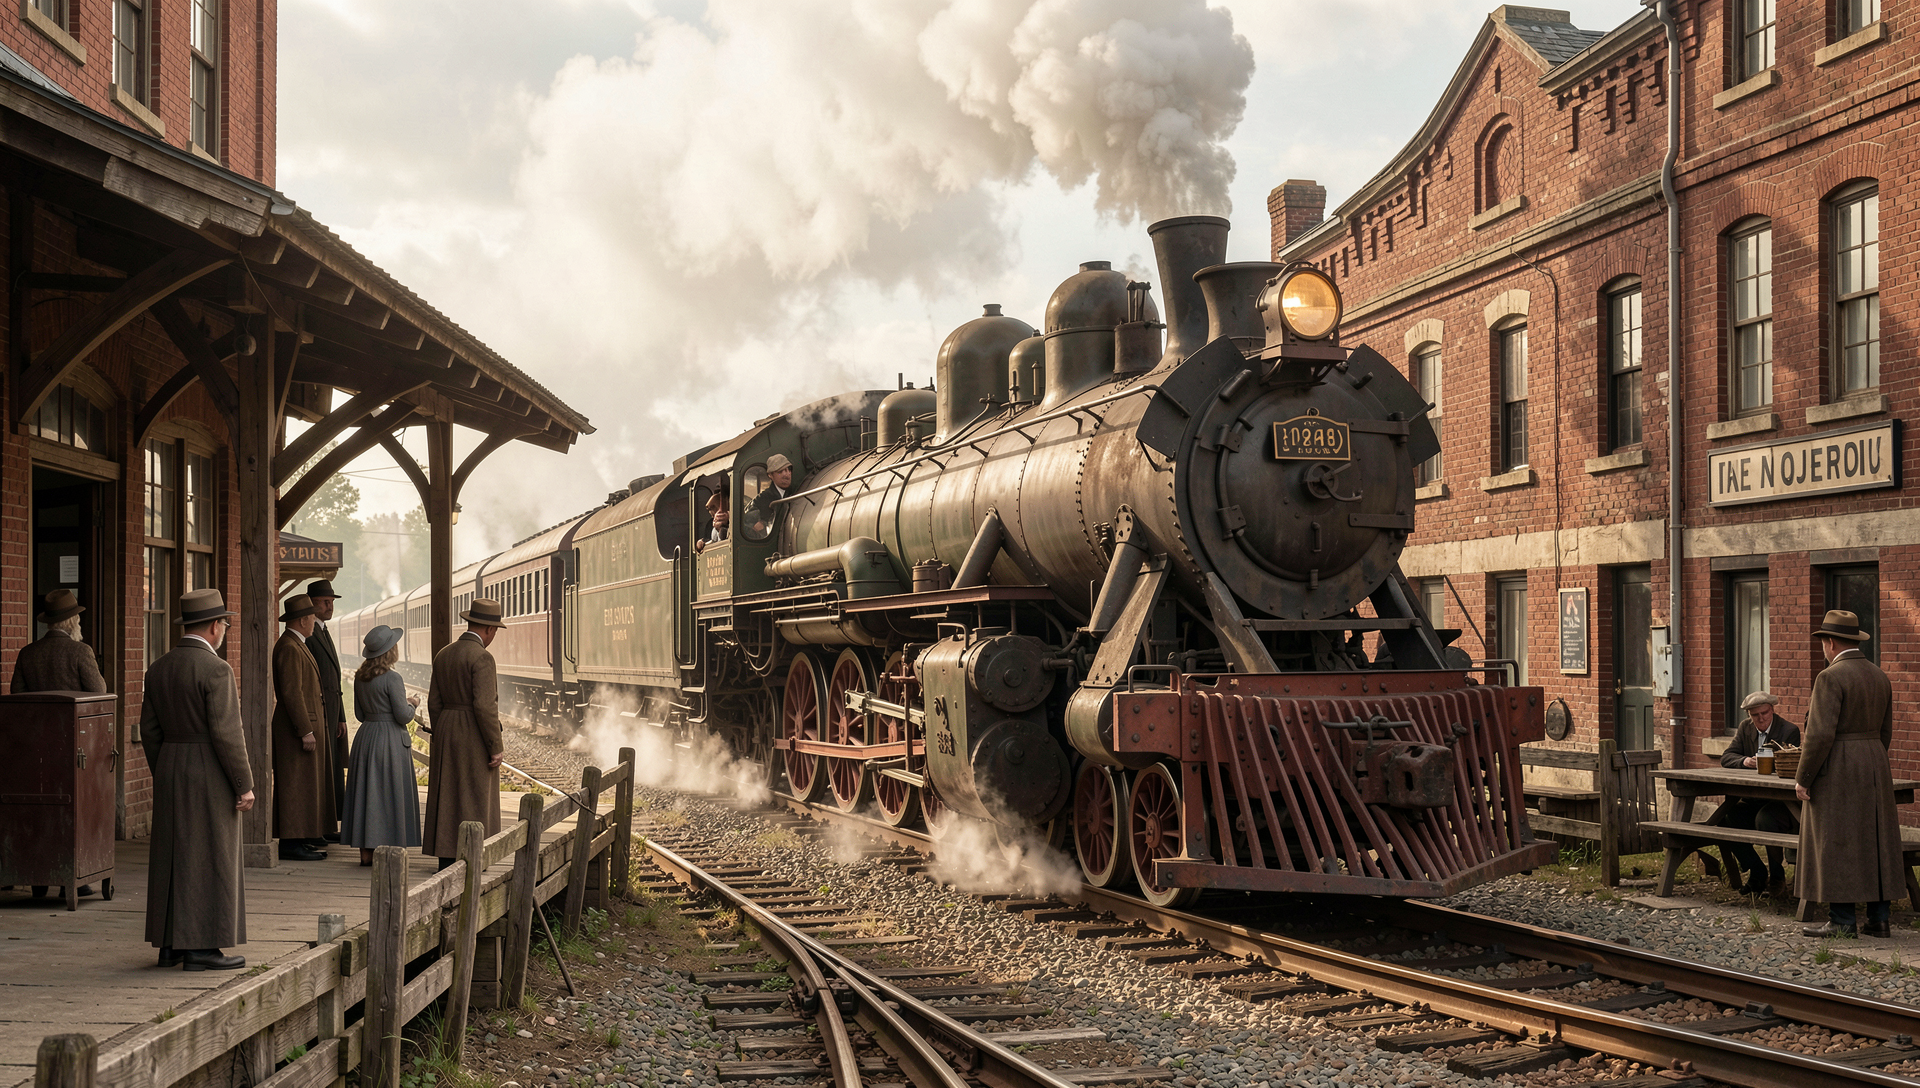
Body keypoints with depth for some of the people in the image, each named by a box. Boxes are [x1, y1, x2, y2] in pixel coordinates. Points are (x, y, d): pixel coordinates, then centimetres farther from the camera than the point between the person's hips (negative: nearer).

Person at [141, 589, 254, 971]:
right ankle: (201, 949, -2)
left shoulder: (159, 669, 7)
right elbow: (226, 733, -19)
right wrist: (244, 785, -13)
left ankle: (171, 944, 16)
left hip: (170, 771, 7)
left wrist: (164, 778, 19)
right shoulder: (215, 670, -15)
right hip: (212, 776, -7)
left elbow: (150, 729, 11)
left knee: (172, 858, 12)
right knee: (209, 861, -3)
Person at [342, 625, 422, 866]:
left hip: (365, 738, 7)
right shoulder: (392, 679, -16)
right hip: (390, 740, -7)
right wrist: (411, 703, 5)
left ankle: (366, 851, 12)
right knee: (389, 792, 0)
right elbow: (403, 716, -16)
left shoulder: (360, 677, 5)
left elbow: (360, 714, 12)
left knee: (366, 792, 10)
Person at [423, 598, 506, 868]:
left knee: (448, 796, 11)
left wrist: (441, 742, 17)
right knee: (473, 799, -2)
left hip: (447, 734, 7)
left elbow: (434, 703, 10)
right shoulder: (481, 657, -15)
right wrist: (496, 748, -15)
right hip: (476, 736, -7)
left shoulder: (443, 655, 9)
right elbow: (485, 705, -21)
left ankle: (446, 858, 14)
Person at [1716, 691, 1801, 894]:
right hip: (1753, 799, 6)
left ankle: (1777, 876, -12)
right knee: (1727, 819, -20)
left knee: (1765, 819, -36)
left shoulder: (1790, 731, -7)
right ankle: (1757, 872, -2)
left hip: (1781, 800, -6)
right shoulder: (1745, 728, 10)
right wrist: (1745, 761, -18)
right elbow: (1726, 757, 3)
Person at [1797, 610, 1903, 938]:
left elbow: (1821, 734, -21)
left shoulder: (1831, 677, -15)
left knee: (1835, 845, -3)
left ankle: (1843, 921, -4)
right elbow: (1884, 732, 16)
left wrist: (1802, 779, -14)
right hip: (1874, 766, 8)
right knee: (1875, 843, 9)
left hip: (1836, 768, -8)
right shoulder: (1879, 676, 10)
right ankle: (1878, 919, 11)